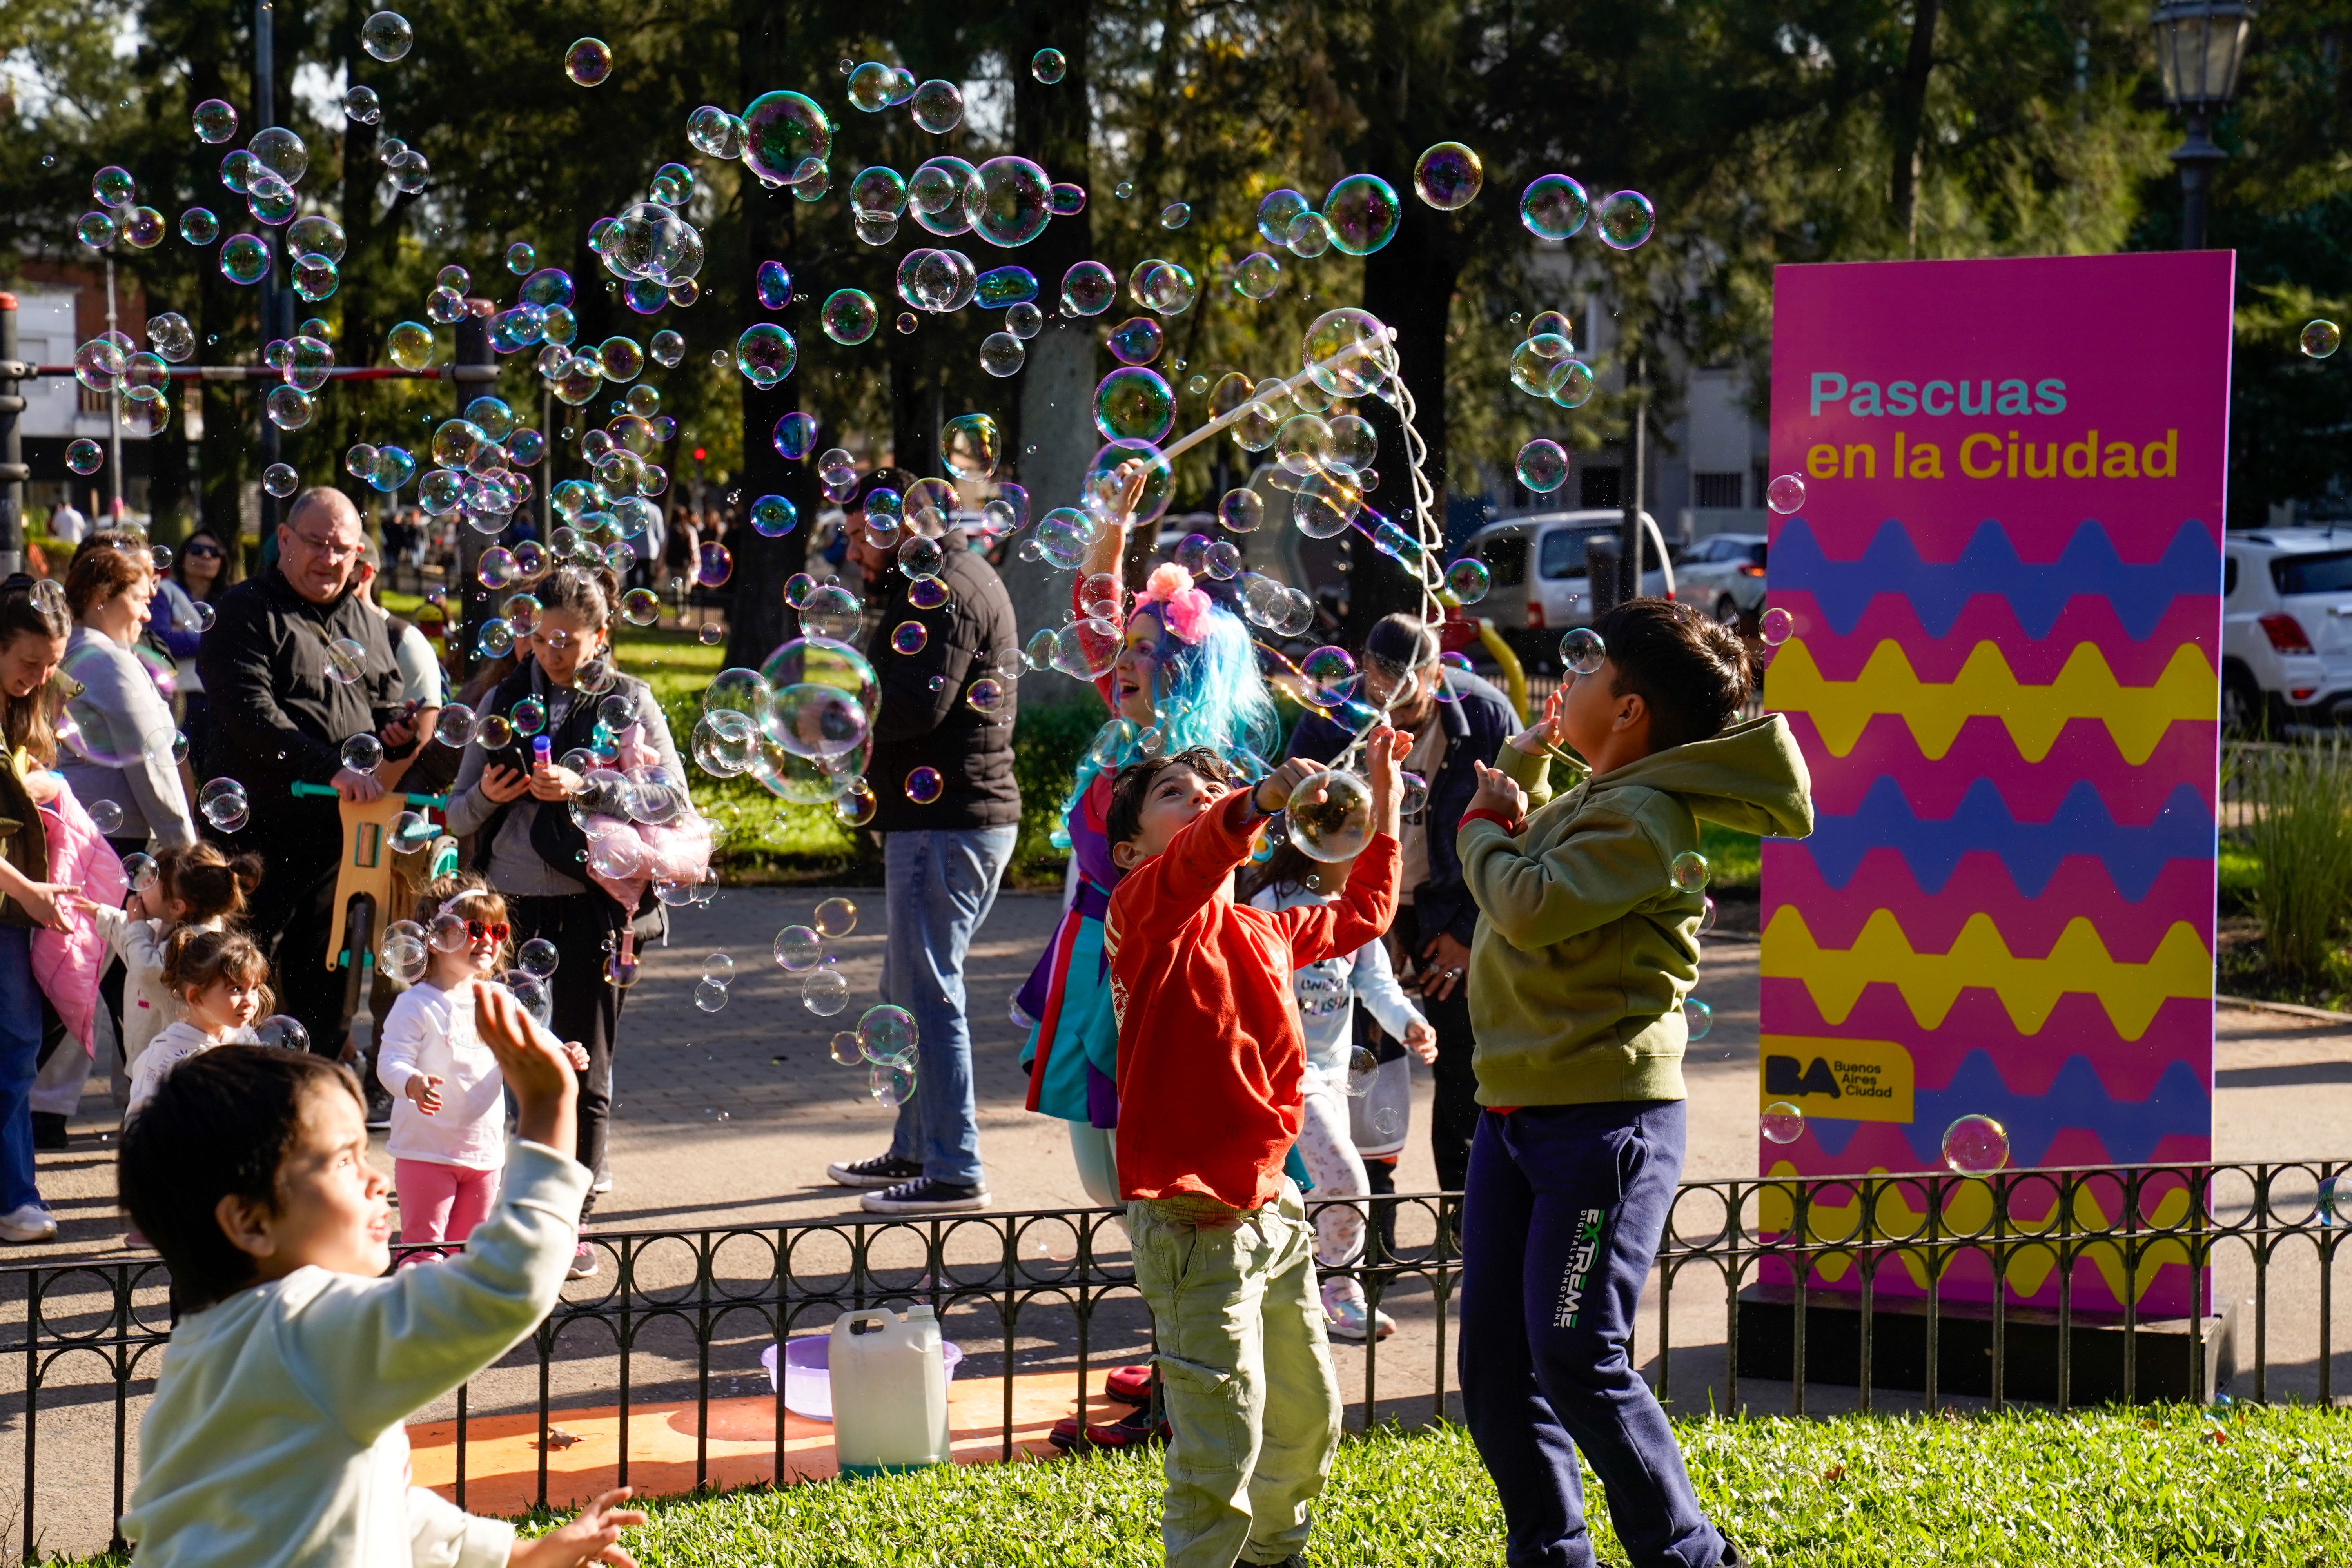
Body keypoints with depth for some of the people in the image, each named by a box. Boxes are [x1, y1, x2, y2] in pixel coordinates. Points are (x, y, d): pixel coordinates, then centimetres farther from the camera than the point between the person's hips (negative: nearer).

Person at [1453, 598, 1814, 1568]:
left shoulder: (1643, 818, -15)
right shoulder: (1591, 803, 14)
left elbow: (1535, 907, -26)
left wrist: (1487, 827, -8)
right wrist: (1514, 800, 17)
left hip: (1604, 1118, -9)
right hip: (1515, 1111, 10)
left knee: (1577, 1362, -9)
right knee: (1493, 1363, 9)